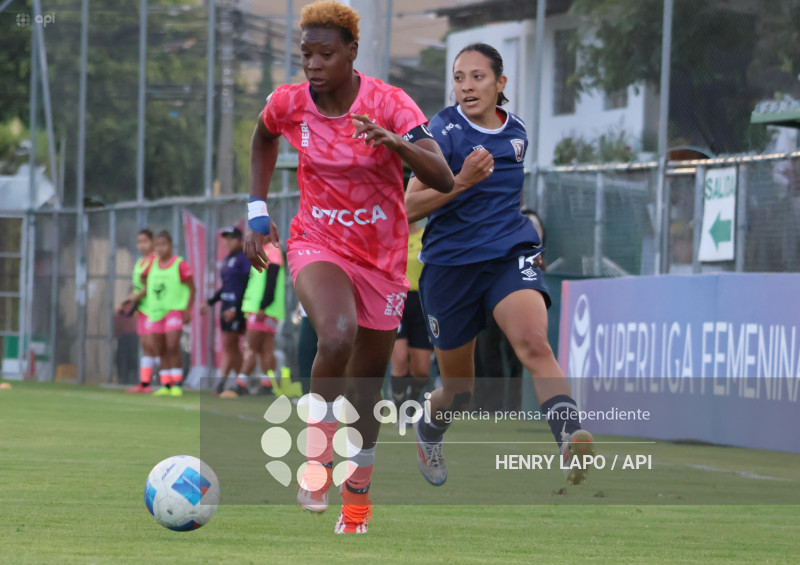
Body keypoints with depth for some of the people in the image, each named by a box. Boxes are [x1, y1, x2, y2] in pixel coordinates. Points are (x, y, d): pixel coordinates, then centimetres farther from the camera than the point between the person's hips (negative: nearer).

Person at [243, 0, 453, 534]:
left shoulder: (389, 104, -15)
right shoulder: (288, 104, -8)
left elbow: (443, 179, -25)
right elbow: (264, 137, 18)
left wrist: (395, 142, -41)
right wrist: (257, 210, 10)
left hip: (382, 259, 1)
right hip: (319, 246, -1)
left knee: (366, 392, 8)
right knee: (337, 335, -33)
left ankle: (357, 494, 31)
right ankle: (317, 454, -12)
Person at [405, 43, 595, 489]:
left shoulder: (517, 132, 8)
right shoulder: (445, 131, -8)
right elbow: (410, 207, -12)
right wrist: (461, 182, -25)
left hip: (510, 255, 2)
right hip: (451, 263, -2)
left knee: (534, 343, -29)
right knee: (459, 392, 11)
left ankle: (571, 440, -46)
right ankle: (428, 431, 46)